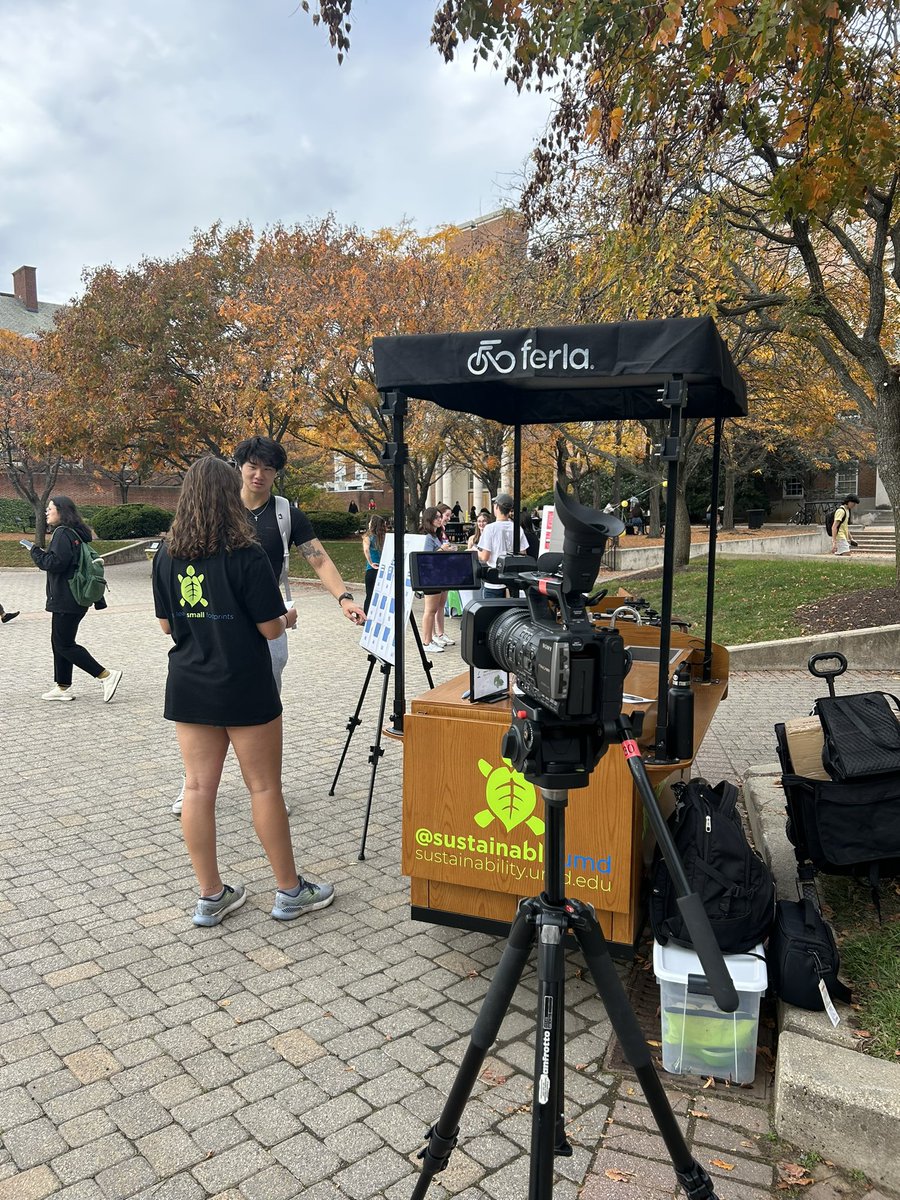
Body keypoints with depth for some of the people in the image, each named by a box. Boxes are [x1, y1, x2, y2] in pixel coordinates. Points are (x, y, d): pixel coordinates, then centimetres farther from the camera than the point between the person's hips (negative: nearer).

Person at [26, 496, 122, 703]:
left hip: (66, 599, -10)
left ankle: (106, 676, -8)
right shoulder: (75, 533, 15)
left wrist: (35, 551, -8)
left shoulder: (63, 533, -15)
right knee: (59, 642, 15)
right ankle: (63, 687, 22)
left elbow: (55, 562, -24)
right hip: (70, 598, 10)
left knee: (65, 644, -6)